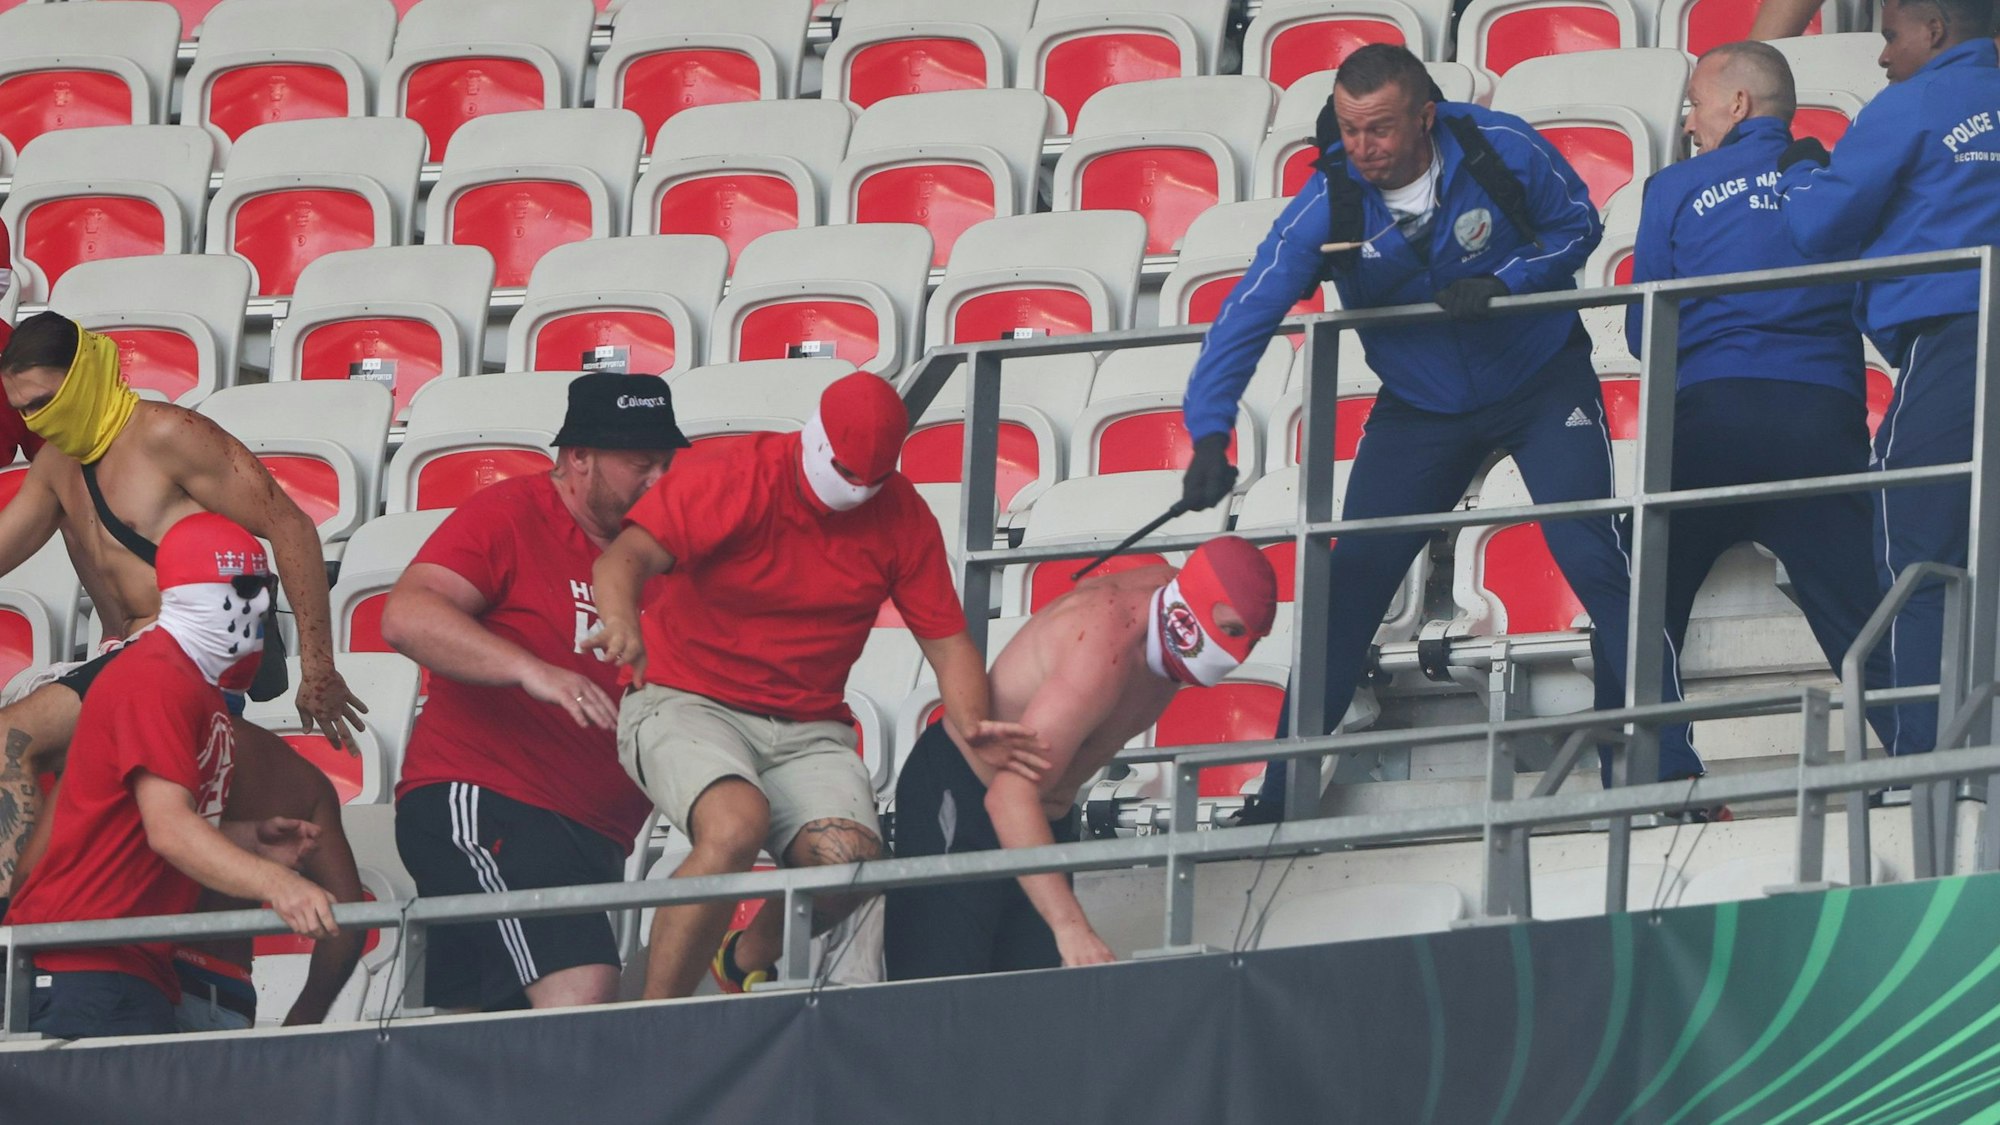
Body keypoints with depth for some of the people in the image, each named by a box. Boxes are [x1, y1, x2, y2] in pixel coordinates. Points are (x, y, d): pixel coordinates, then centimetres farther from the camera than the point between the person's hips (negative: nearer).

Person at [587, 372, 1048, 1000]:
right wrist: (622, 626, -49)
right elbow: (625, 558, -25)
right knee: (737, 824, -35)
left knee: (850, 856, -24)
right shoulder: (731, 480, -11)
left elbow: (946, 639, 5)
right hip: (689, 706, -4)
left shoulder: (902, 517, 2)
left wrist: (974, 729, -16)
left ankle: (749, 958, 11)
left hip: (808, 729, 4)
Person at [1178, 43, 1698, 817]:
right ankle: (1280, 795, 7)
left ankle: (1666, 773, -12)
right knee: (1350, 583, -2)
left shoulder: (1501, 150, -21)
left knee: (1591, 555, -17)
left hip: (1543, 383, -2)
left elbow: (1577, 223, -5)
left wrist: (1502, 284, -24)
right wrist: (1210, 436, -36)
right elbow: (1245, 319, -23)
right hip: (1420, 406, 2)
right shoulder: (1327, 208, -20)